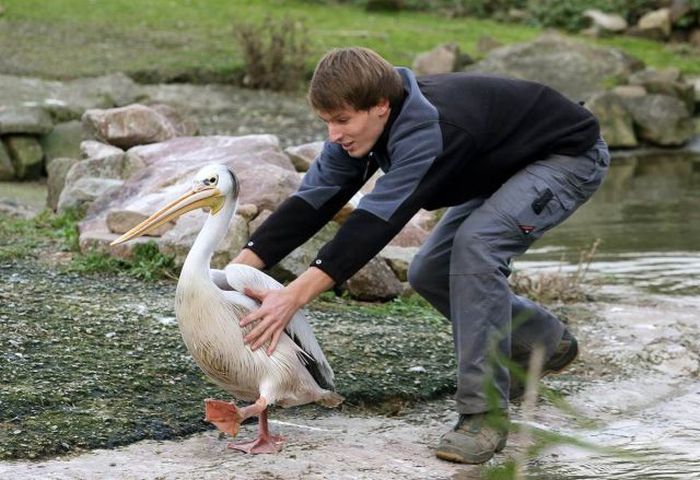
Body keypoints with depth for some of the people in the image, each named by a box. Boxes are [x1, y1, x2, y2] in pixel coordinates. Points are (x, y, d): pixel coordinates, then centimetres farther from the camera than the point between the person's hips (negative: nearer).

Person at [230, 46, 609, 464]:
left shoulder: (429, 129, -39)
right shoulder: (363, 124, -13)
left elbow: (378, 220, -45)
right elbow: (313, 200, -15)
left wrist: (294, 297, -51)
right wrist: (235, 270, -25)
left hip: (571, 155, -9)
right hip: (507, 164, 10)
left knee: (476, 243, -31)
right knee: (431, 273, 4)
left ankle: (485, 414, -24)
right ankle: (550, 344, 26)